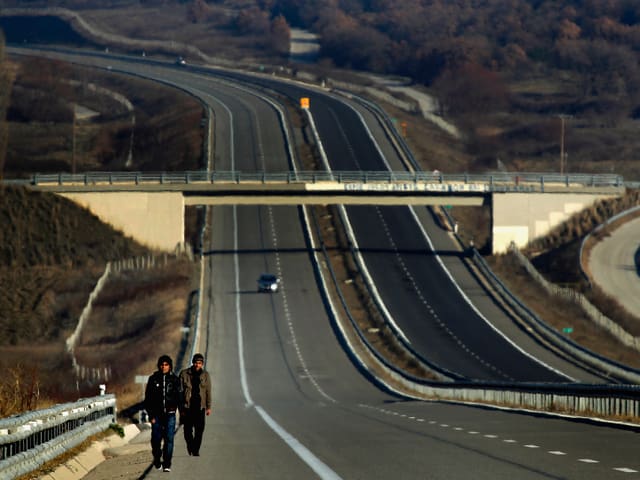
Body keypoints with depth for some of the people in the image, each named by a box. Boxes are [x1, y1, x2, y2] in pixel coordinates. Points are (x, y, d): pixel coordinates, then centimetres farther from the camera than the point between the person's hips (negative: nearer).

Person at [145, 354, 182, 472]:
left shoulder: (174, 379, 3)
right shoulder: (153, 379, 2)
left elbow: (179, 397, 5)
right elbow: (148, 398, 3)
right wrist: (151, 415, -3)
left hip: (170, 414, 0)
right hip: (157, 414, 0)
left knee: (169, 439, -6)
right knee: (156, 439, 1)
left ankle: (167, 464, -2)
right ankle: (157, 461, 23)